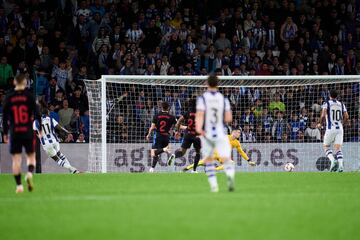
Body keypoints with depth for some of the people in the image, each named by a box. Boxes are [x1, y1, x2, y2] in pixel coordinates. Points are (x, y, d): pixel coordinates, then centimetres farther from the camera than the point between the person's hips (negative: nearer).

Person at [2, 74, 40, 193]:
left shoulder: (8, 97, 2)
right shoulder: (29, 96, -3)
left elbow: (4, 117, 4)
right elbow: (36, 114, -5)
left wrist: (5, 133, 11)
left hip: (14, 133, 1)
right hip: (28, 132, -1)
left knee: (16, 159, 3)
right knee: (31, 156, 12)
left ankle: (19, 185, -2)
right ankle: (29, 173, -16)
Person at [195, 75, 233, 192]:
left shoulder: (202, 98, -2)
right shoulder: (223, 99, 3)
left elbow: (199, 115, -17)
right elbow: (229, 118, 2)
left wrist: (198, 128, -30)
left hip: (206, 134, 0)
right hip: (221, 134, 0)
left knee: (208, 160, 19)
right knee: (226, 159, -10)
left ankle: (213, 185, 15)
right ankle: (230, 175, -42)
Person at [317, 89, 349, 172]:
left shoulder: (327, 104, -2)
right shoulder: (341, 104, 10)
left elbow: (323, 115, -14)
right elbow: (346, 117, 6)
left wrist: (320, 124, 3)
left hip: (330, 128, -3)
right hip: (340, 128, 3)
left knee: (326, 147, 11)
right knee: (338, 148, 1)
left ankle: (333, 160, -14)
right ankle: (341, 165, -20)